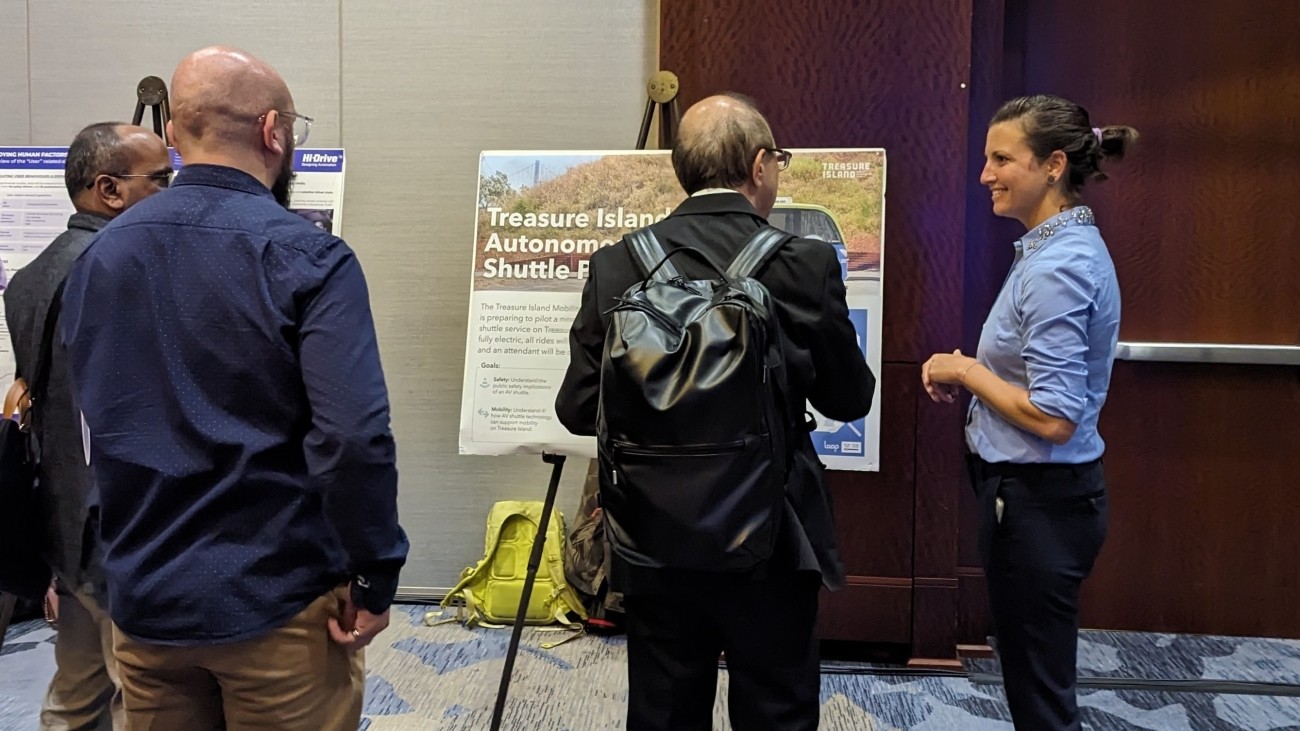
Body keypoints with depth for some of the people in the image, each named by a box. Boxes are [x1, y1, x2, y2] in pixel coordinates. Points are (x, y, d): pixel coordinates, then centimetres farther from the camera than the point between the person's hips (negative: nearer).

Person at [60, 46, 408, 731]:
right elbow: (352, 436, -25)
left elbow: (83, 422, 9)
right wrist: (374, 576, -13)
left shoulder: (98, 254, 3)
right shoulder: (307, 257, -16)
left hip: (141, 599, 6)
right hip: (275, 603, -5)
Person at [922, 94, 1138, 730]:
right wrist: (971, 371, 4)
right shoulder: (1069, 246, 8)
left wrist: (966, 371, -13)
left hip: (1037, 499, -10)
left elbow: (1054, 417, -25)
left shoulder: (1055, 268, -22)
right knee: (1037, 674, 23)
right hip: (1044, 490, 10)